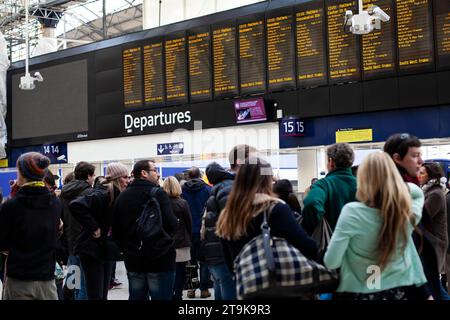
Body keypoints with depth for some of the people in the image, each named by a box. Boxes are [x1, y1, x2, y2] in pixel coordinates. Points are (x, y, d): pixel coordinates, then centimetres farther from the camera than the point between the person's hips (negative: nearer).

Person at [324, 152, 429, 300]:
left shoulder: (352, 212, -22)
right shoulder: (410, 212, -9)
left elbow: (331, 262, -17)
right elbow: (418, 192, 16)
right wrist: (395, 184, 2)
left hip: (357, 293, -3)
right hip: (398, 292, 3)